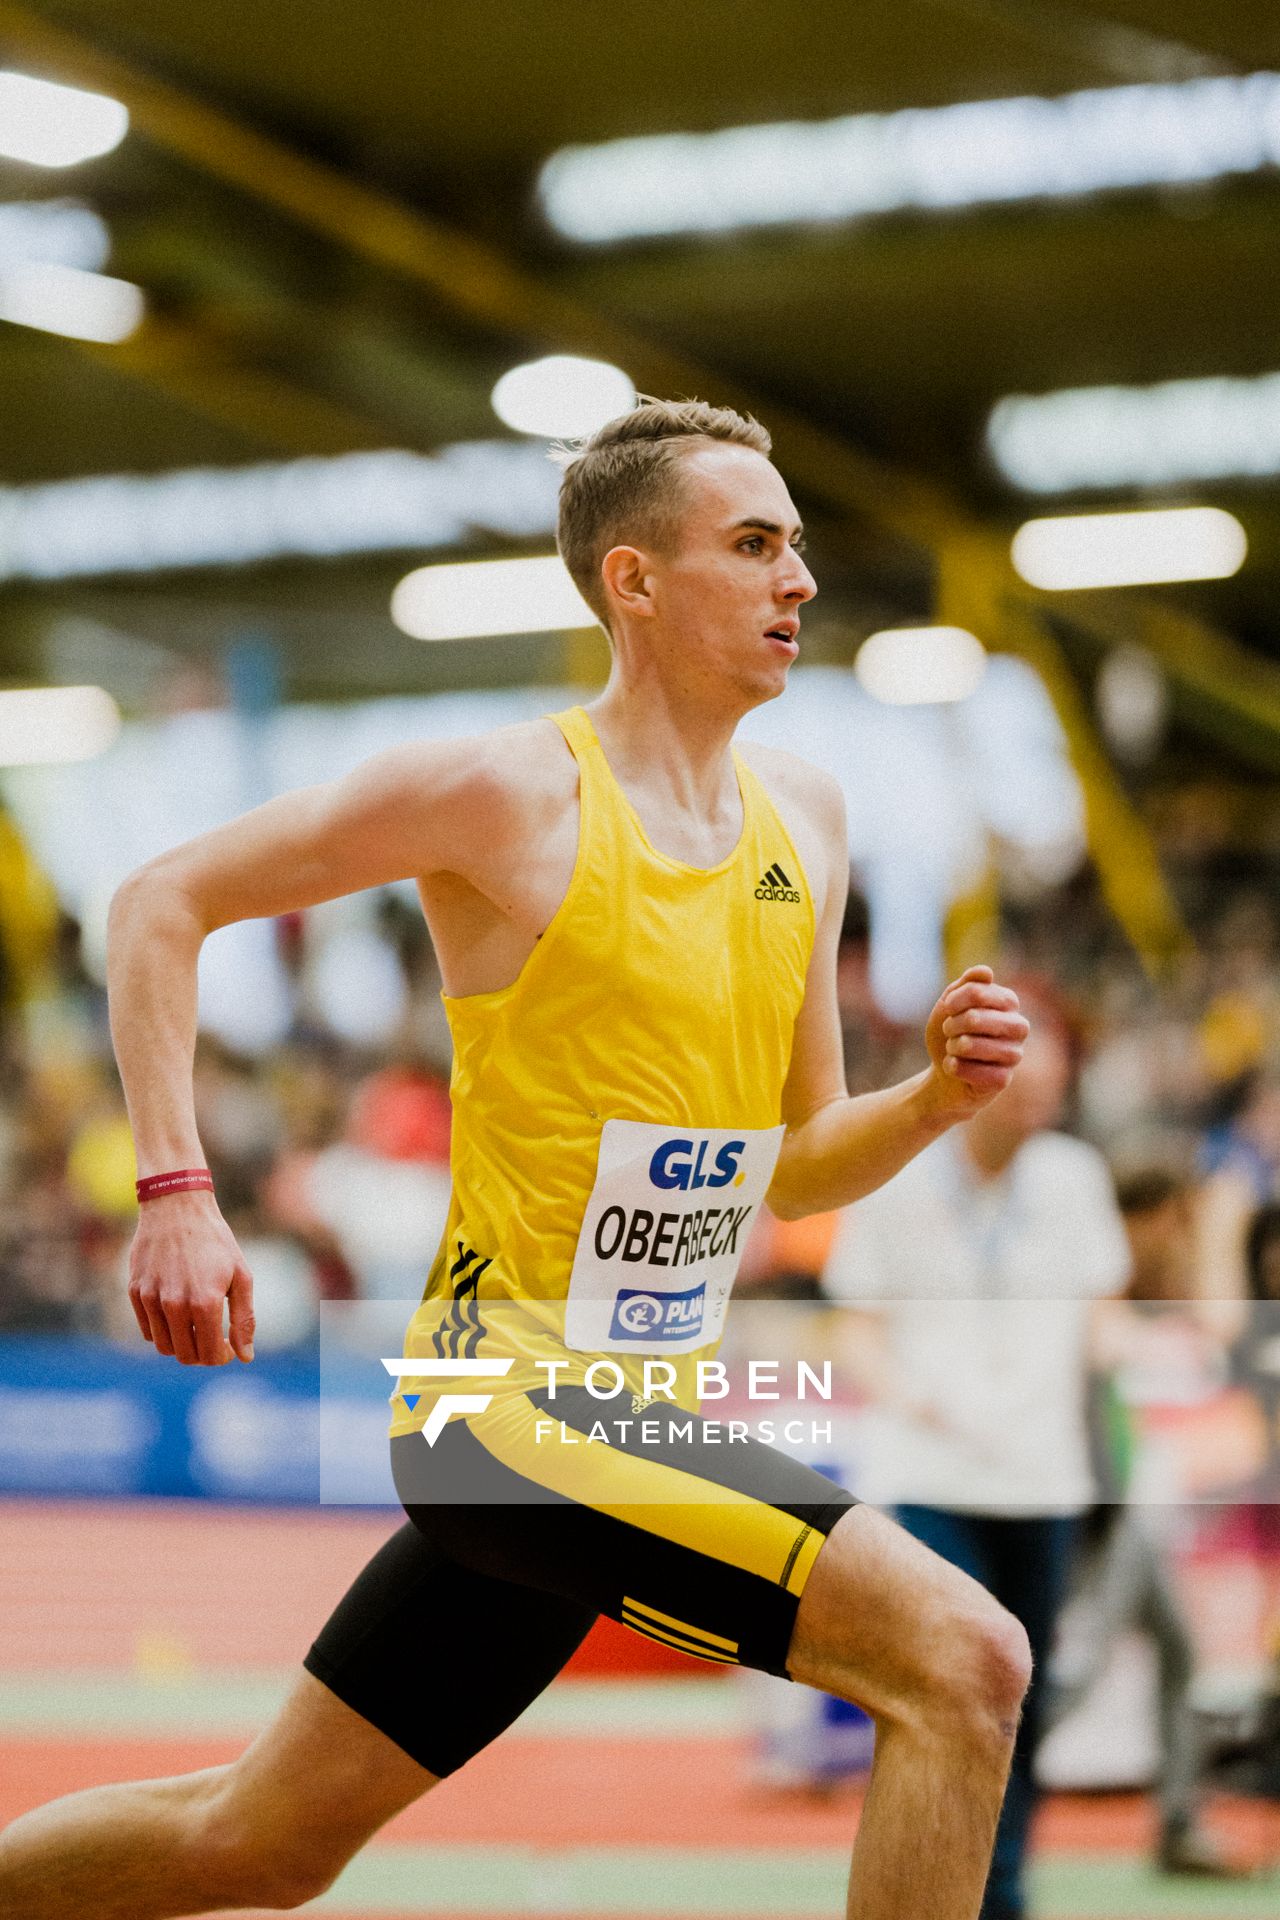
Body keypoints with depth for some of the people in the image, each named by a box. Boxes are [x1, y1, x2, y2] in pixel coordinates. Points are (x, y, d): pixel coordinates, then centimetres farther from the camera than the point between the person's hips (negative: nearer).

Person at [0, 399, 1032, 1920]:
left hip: (640, 1420, 8)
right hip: (511, 1402, -8)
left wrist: (934, 1097, -3)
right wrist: (176, 1190, -14)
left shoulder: (802, 820, 12)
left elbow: (795, 1168, 18)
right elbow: (163, 901, -4)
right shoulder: (509, 793, -10)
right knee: (959, 1657, -21)